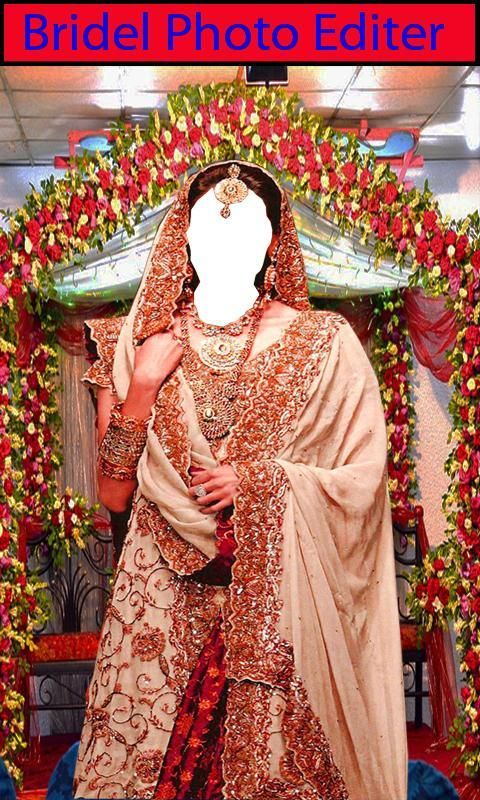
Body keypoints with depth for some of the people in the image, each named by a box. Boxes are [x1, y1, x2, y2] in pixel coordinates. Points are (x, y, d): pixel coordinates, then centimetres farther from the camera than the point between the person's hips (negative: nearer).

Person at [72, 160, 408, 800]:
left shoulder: (324, 343, 0)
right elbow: (113, 493, 2)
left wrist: (261, 482, -12)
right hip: (166, 598, 1)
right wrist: (142, 386, -9)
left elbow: (366, 480, -1)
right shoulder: (141, 344, 5)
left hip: (282, 598, -1)